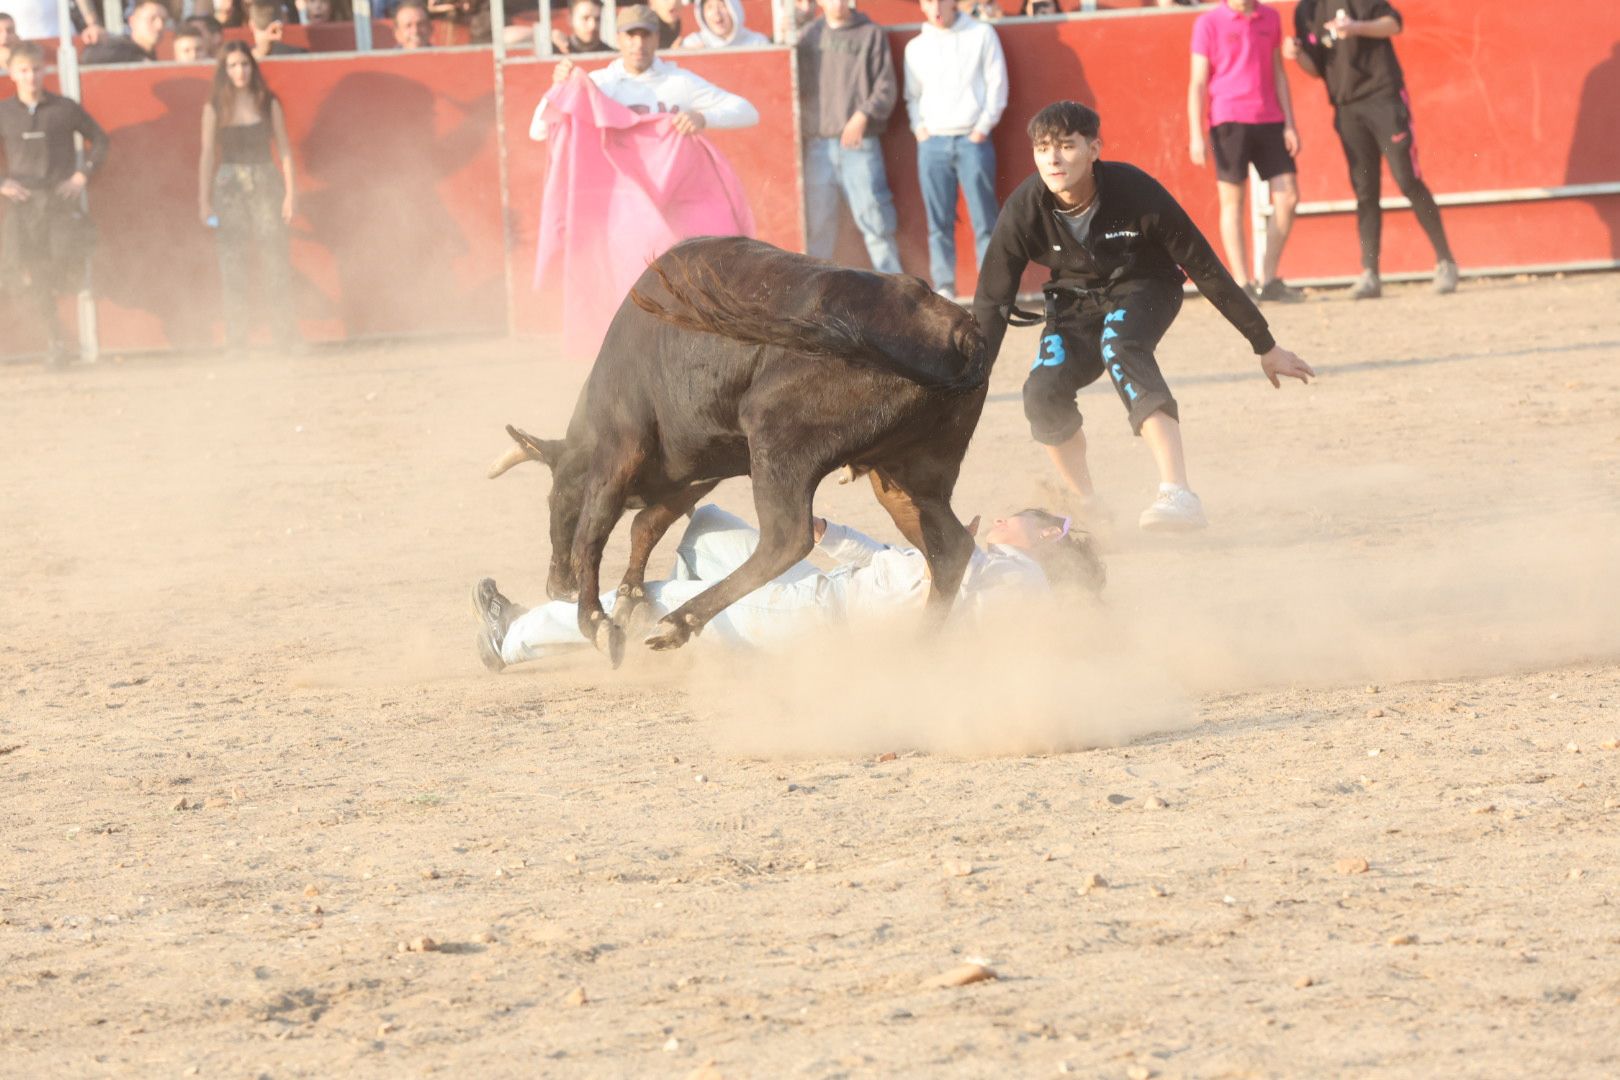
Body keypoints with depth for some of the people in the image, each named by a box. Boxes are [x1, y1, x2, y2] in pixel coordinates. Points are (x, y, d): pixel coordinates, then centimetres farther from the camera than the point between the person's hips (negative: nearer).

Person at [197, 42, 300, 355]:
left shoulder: (269, 104, 5)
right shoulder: (215, 108, 5)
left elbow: (284, 149, 5)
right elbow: (208, 155, 5)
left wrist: (290, 192, -2)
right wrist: (204, 200, 0)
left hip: (265, 184, 0)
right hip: (229, 187, 0)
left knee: (274, 256, -5)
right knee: (233, 262, -3)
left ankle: (286, 336, -2)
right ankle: (236, 338, -1)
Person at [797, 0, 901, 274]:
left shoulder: (870, 34, 4)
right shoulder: (809, 35, 12)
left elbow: (886, 87, -1)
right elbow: (797, 84, 15)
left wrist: (863, 115, -14)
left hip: (859, 142, -2)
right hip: (817, 145, 3)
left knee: (873, 217, -5)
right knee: (817, 223, 4)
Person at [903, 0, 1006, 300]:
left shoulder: (981, 35, 6)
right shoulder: (916, 47, 13)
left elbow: (997, 84, 3)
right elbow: (912, 95, 18)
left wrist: (983, 127, -6)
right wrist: (918, 126, 1)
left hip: (972, 140, -3)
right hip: (932, 142, 3)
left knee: (984, 220, -6)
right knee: (939, 222, 0)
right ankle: (943, 289, 2)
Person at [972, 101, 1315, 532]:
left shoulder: (1136, 192, -28)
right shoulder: (1024, 210, -23)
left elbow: (1205, 268, -18)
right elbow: (992, 302, -13)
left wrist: (1266, 346, -11)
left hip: (1143, 289, -3)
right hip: (1076, 299, 3)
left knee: (1119, 345, -36)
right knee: (1043, 392, -23)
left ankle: (1177, 494, -51)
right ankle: (1085, 507, 5)